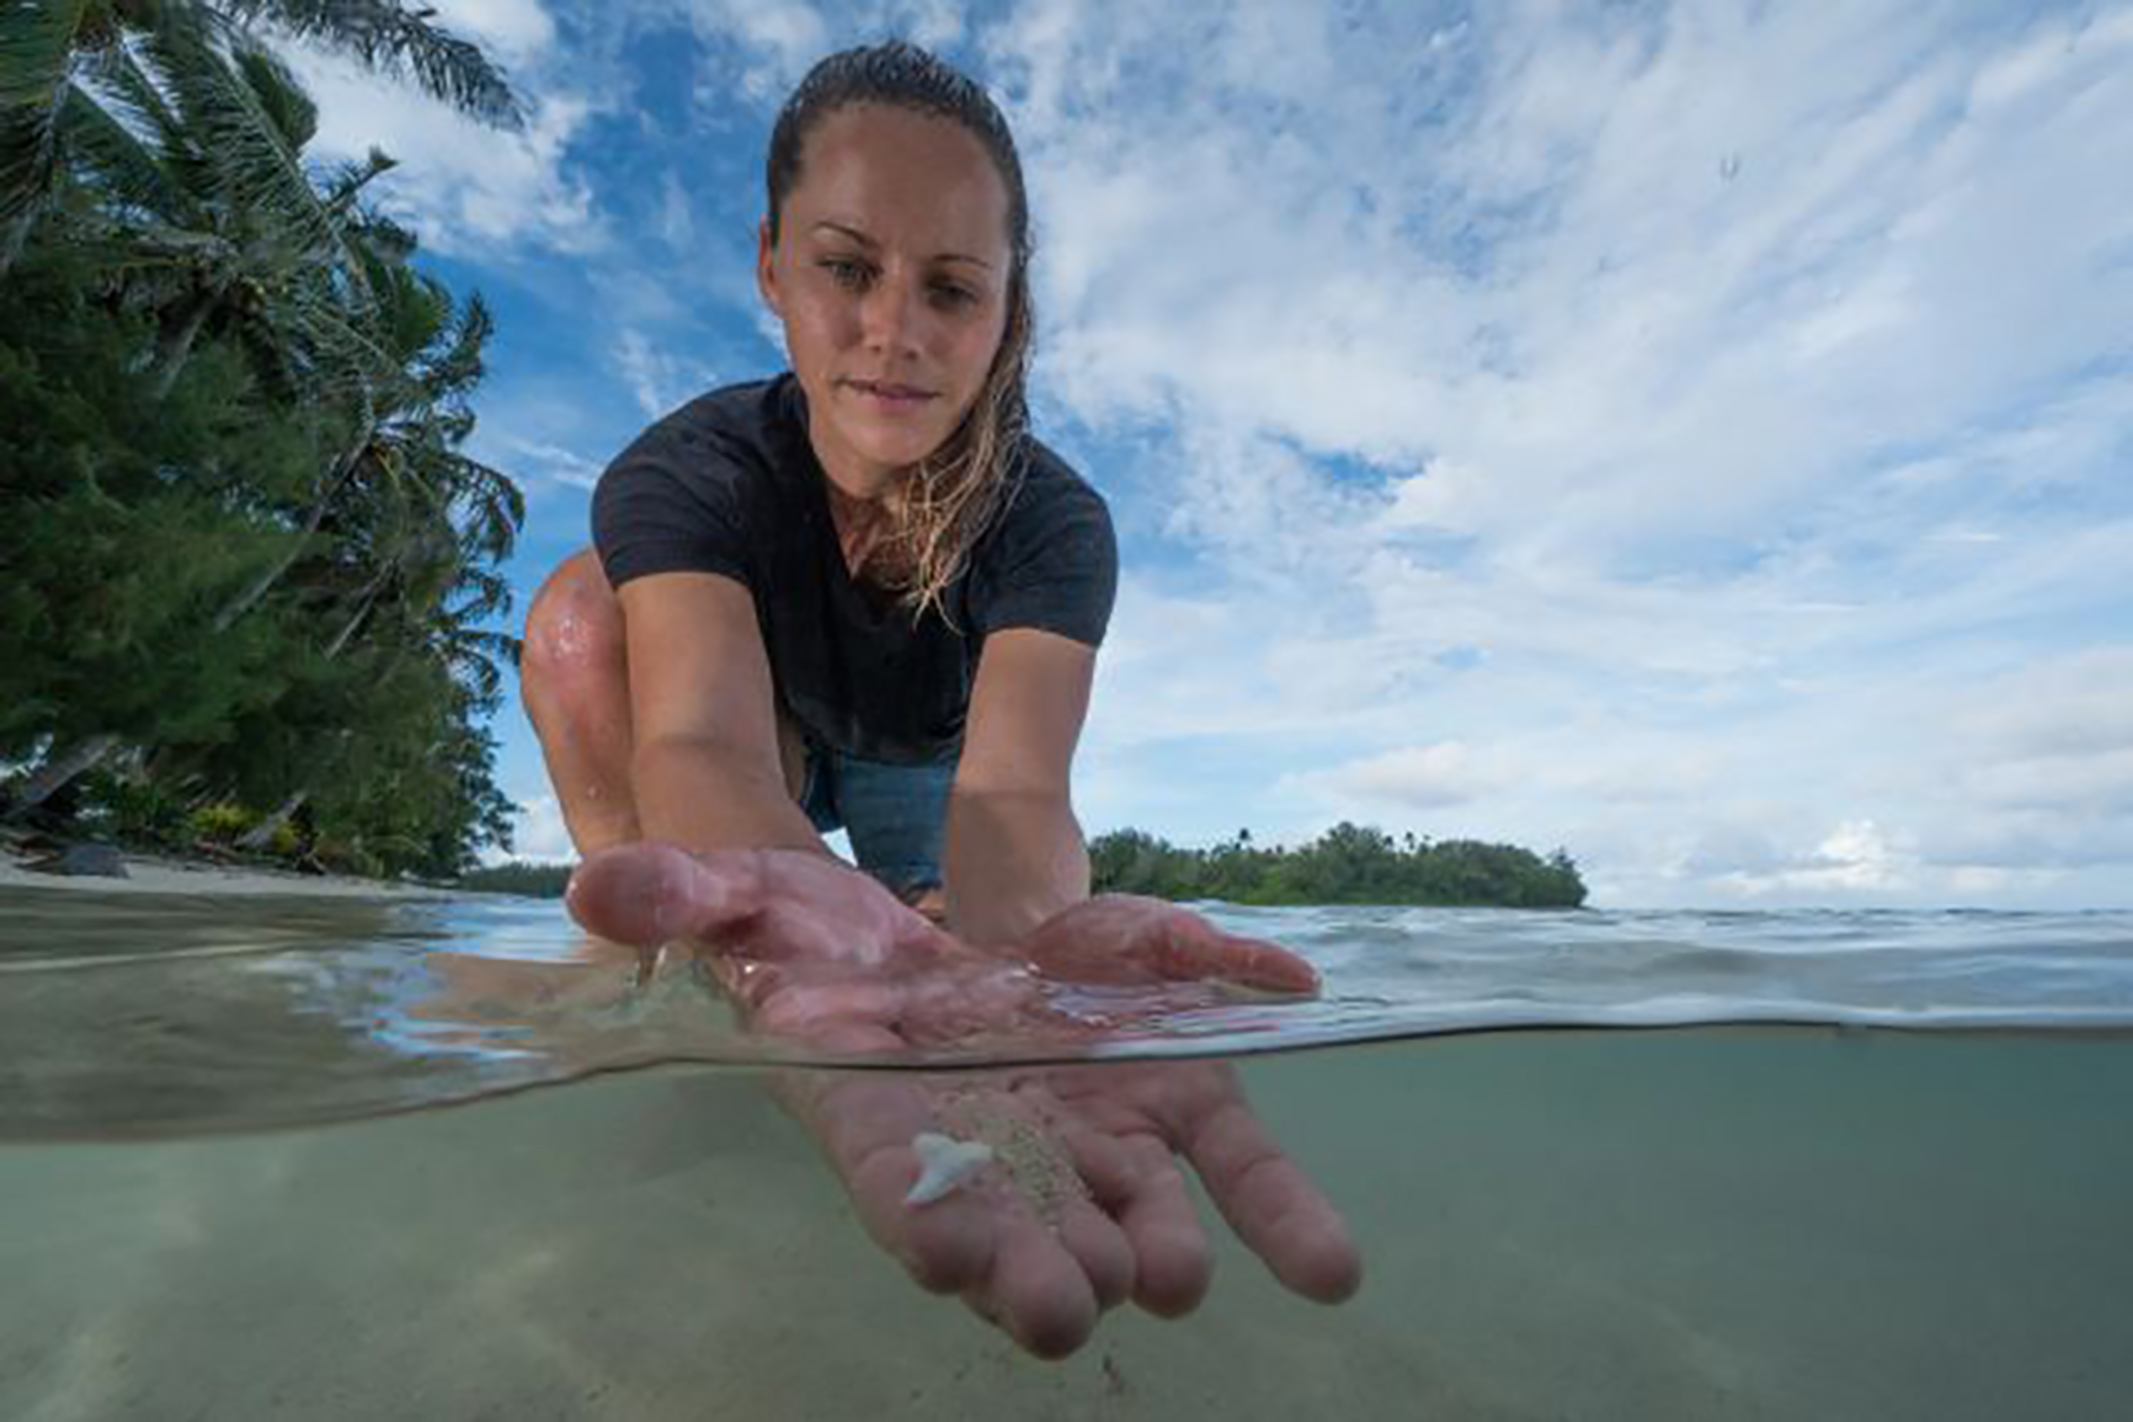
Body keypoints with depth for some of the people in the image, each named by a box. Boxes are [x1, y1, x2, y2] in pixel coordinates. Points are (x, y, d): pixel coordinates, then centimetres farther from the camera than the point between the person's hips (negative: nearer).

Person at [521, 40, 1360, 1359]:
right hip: (763, 760, -1)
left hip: (923, 769, 2)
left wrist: (1020, 928, -71)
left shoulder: (1055, 522, -29)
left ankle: (914, 947, 31)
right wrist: (796, 907, -73)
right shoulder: (683, 475, -29)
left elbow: (1010, 782, -46)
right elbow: (704, 736, -48)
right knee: (582, 611, -26)